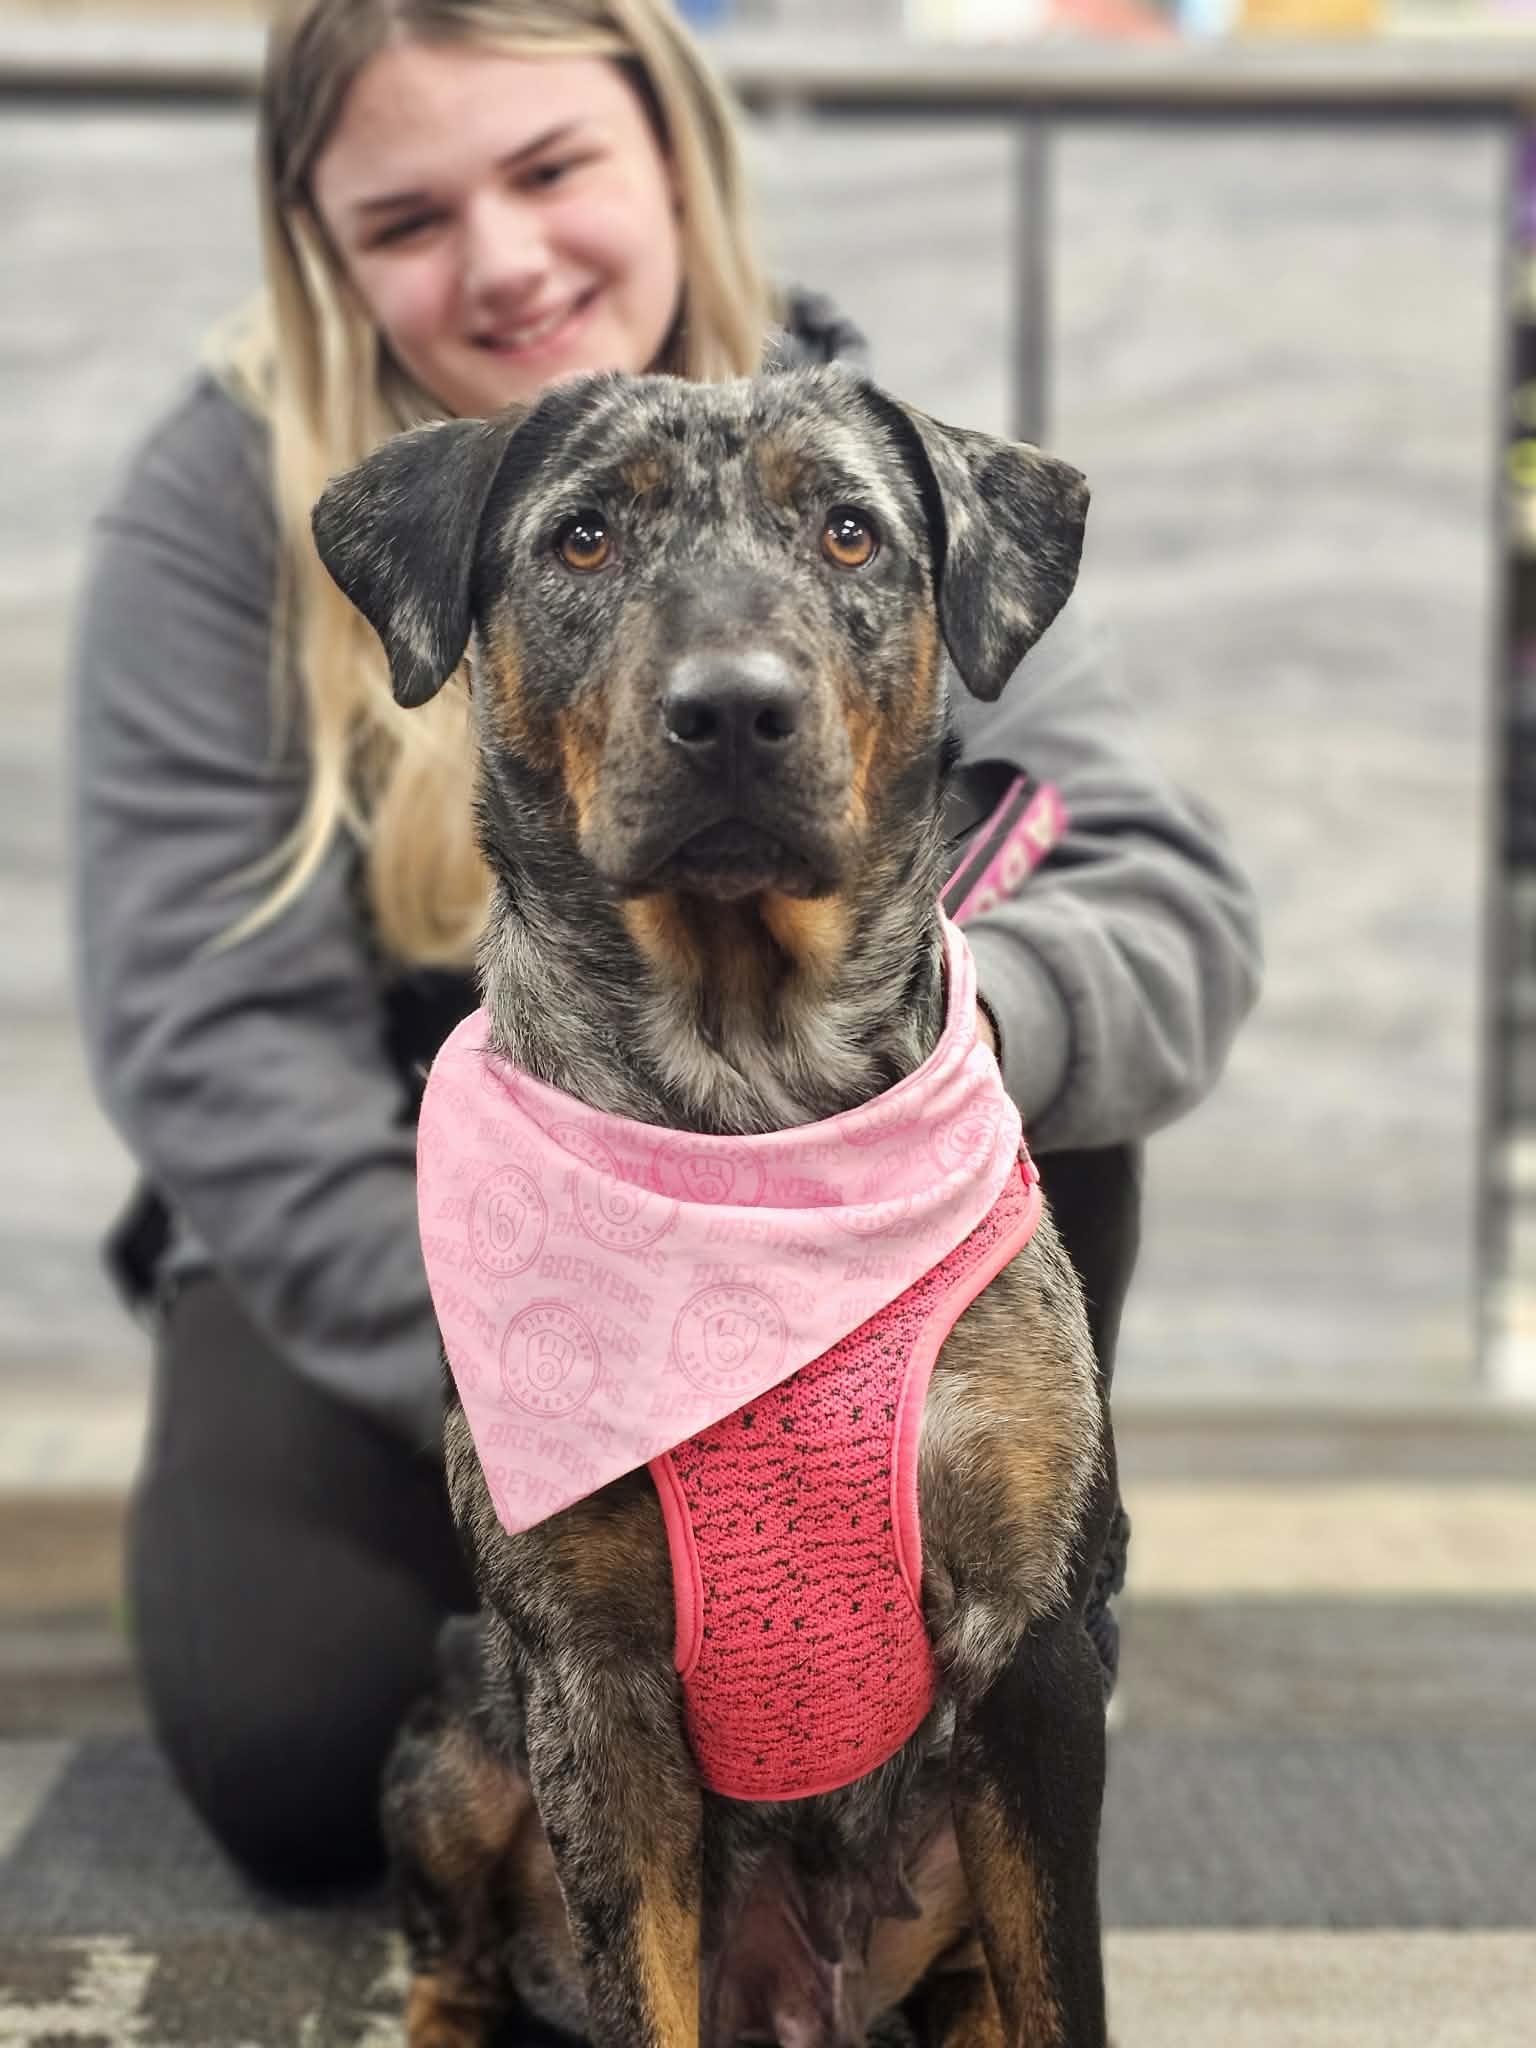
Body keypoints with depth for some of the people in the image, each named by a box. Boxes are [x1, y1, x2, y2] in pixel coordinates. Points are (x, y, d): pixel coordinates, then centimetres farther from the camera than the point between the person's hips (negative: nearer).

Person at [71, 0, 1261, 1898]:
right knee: (297, 1756, -26)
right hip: (372, 1245, -1)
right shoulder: (220, 507, -12)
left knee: (1007, 924, -26)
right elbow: (212, 1032, -17)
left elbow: (1175, 904, -18)